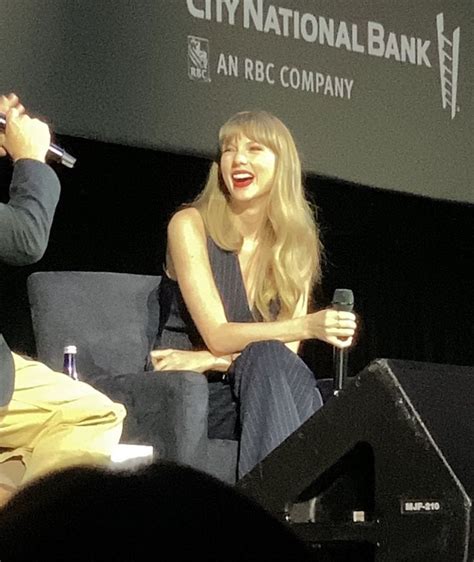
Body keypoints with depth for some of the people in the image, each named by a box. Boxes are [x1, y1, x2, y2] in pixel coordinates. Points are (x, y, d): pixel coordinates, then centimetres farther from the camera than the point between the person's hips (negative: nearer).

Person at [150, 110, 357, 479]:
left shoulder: (297, 241, 7)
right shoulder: (191, 225, -5)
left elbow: (289, 347, -2)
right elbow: (217, 336, -14)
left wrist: (206, 360, -17)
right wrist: (307, 326, -28)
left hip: (263, 392, 3)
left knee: (298, 376, -31)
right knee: (267, 358, -33)